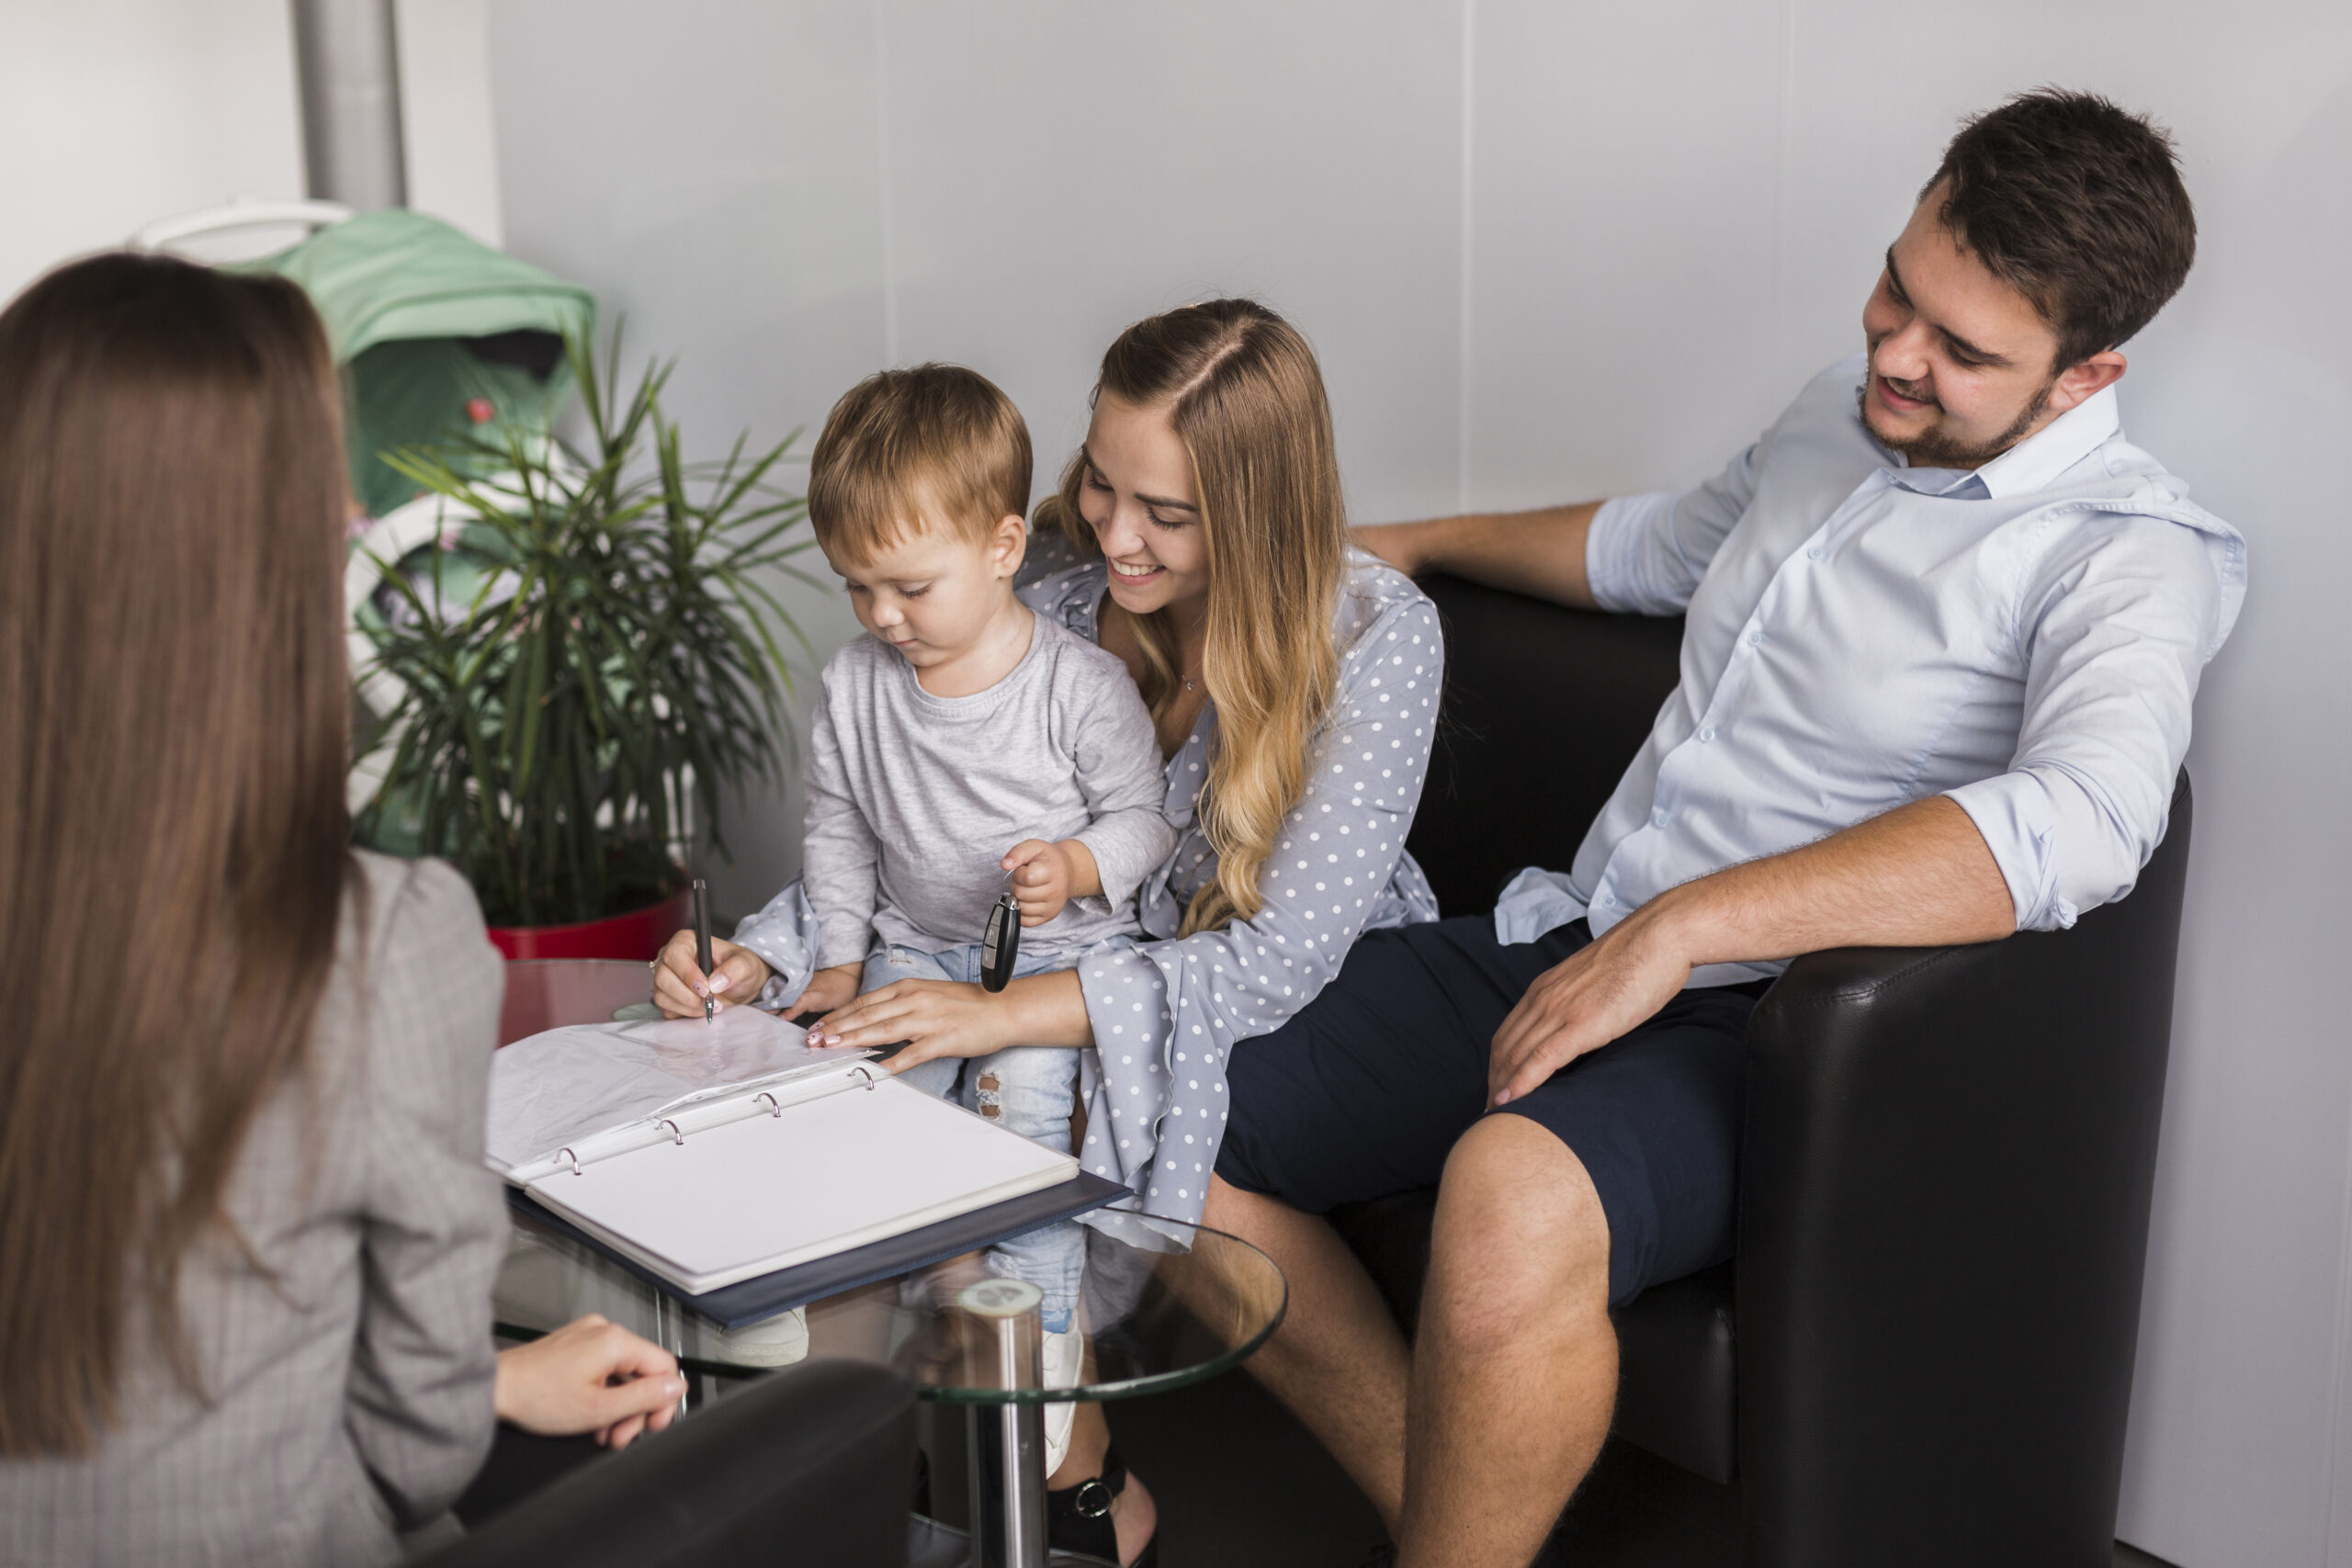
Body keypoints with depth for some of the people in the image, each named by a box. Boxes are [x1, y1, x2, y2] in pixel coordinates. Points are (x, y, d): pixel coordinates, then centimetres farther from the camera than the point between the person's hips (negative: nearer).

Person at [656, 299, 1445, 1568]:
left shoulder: (1376, 636, -20)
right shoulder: (1061, 601, -8)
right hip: (1114, 969, 5)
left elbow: (1284, 956, -26)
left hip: (1316, 1014, -5)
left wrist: (1011, 1012, -36)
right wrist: (764, 962, -20)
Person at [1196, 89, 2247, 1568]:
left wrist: (1684, 925, -34)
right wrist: (1415, 542, 41)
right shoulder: (1840, 414, 13)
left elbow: (2076, 824, -32)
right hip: (1563, 945, 8)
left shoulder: (2131, 554, -12)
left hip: (1758, 1021, -8)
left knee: (1509, 1198, -40)